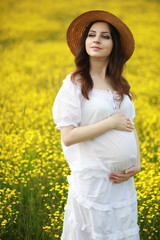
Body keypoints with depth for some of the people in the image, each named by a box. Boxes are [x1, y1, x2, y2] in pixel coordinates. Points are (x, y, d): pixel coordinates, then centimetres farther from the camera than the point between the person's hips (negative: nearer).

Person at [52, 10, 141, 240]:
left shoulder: (120, 84, 8)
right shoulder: (75, 83, -8)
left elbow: (131, 126, 12)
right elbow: (68, 137, -14)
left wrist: (137, 163, -3)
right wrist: (111, 122, -15)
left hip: (123, 179, 5)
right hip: (93, 181, -5)